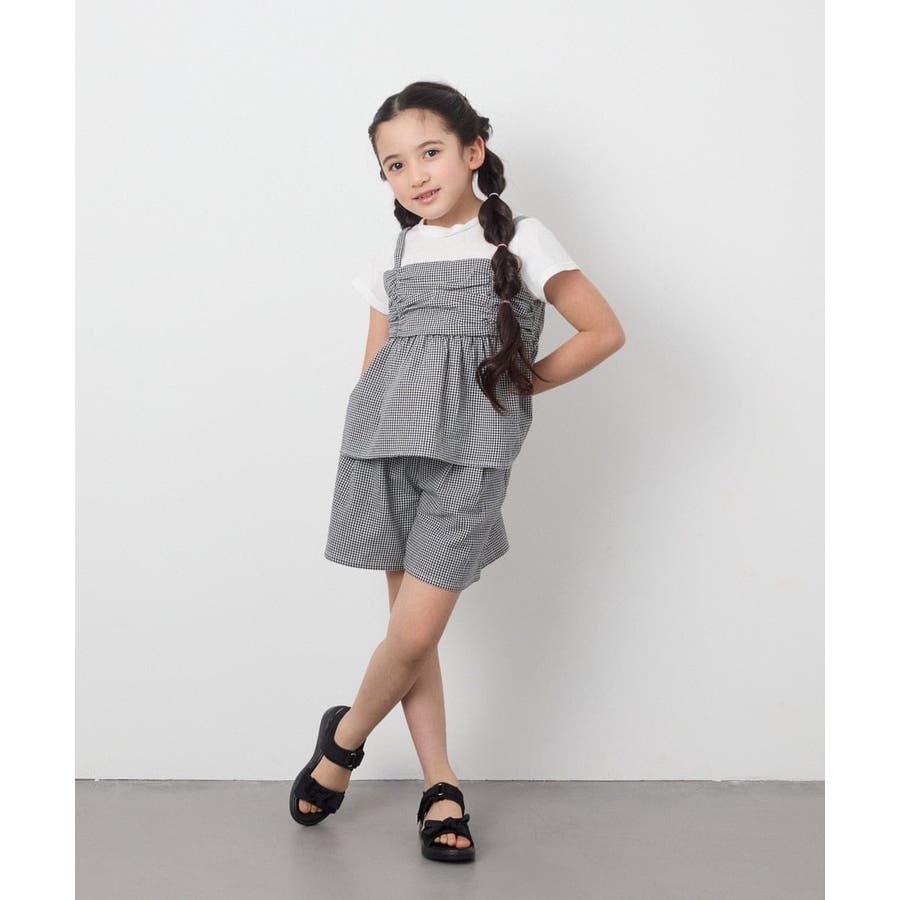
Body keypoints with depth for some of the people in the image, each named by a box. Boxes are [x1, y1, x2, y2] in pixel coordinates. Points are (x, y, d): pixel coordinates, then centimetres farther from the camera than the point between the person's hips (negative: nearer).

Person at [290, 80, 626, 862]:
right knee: (410, 628, 5)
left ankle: (345, 735, 20)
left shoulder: (519, 240, 2)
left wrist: (525, 381, 3)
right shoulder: (393, 258, 13)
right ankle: (439, 785, 20)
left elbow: (604, 332, 0)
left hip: (469, 452, -3)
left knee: (417, 630, -8)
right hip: (386, 446, 4)